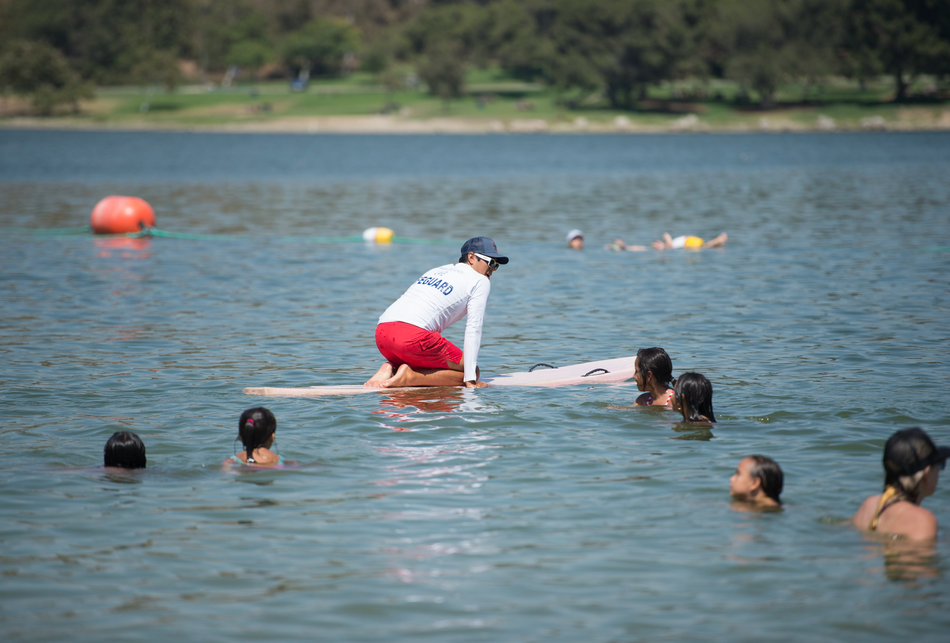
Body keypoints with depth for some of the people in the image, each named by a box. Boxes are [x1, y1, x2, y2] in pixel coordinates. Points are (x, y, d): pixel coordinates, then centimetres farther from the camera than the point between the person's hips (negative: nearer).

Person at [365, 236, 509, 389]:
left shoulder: (439, 270, 32)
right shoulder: (481, 281, 9)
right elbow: (473, 329, 1)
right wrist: (470, 380, -2)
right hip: (413, 335, -8)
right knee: (470, 371, 4)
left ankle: (390, 368, 2)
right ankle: (410, 377, -13)